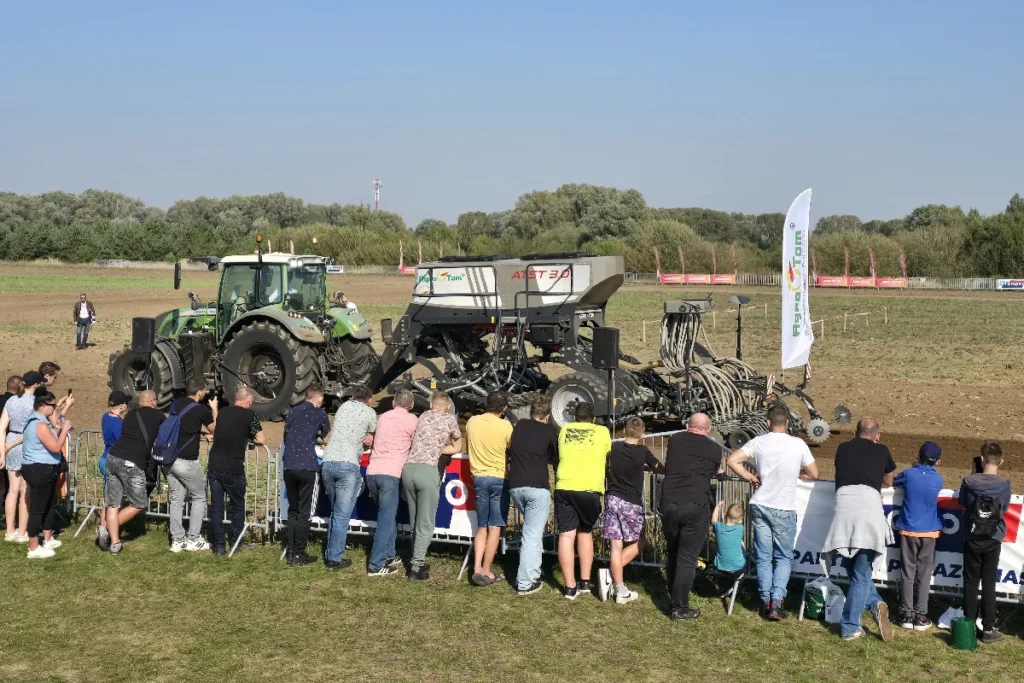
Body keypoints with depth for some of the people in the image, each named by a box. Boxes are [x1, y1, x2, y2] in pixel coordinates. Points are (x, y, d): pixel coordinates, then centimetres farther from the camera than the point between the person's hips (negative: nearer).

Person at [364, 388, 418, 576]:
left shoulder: (383, 417, 20)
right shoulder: (411, 420, 3)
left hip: (372, 471, 6)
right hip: (390, 474, -6)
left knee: (387, 515, 21)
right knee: (386, 519, -3)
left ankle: (388, 555, 24)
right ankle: (376, 565, -5)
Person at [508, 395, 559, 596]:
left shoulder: (519, 426, 12)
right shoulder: (549, 431, 3)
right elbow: (557, 459, 12)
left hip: (515, 487, 5)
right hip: (537, 487, -5)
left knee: (533, 528, 23)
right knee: (532, 535, -2)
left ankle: (532, 573, 22)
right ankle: (525, 583, -5)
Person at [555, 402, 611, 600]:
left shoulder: (565, 430, 14)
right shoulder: (602, 432, 9)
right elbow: (609, 457, 23)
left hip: (564, 487, 1)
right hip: (589, 489, -1)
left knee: (566, 535, 3)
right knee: (585, 533, 17)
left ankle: (570, 587, 1)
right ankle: (585, 582, 16)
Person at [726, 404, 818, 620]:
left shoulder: (758, 442, -4)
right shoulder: (798, 444, -8)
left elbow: (732, 460, -7)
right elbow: (813, 474, 0)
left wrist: (751, 478, 3)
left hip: (760, 506, 2)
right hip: (784, 509, -2)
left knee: (763, 557, 11)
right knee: (784, 558, 10)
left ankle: (766, 602, 11)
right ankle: (776, 601, -1)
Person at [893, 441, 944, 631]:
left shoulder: (909, 474, -7)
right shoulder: (938, 480, -4)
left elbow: (893, 482, 12)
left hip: (908, 530, 0)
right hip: (929, 532, 0)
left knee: (908, 572, 6)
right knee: (924, 574, 6)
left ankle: (906, 614, 7)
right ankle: (921, 616, 6)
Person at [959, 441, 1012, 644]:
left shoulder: (968, 481, -12)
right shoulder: (1004, 485, -12)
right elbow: (1004, 509, 4)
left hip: (971, 540, 0)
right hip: (993, 541, 0)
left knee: (970, 583, 10)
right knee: (989, 584, 6)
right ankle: (988, 629, 7)